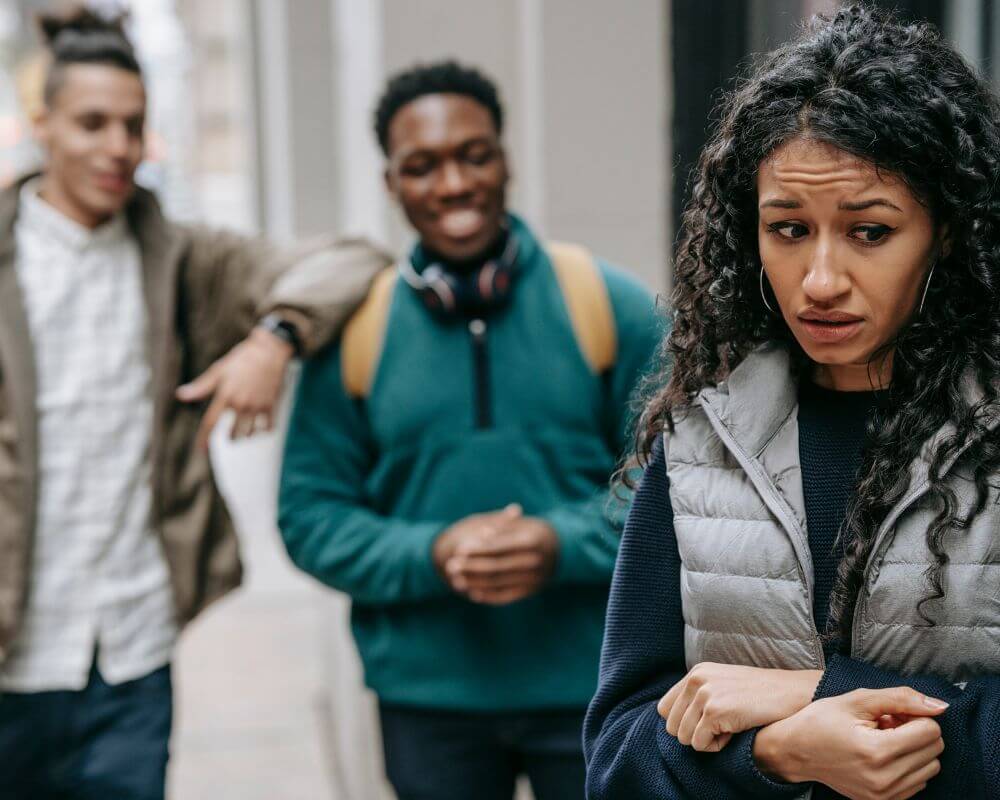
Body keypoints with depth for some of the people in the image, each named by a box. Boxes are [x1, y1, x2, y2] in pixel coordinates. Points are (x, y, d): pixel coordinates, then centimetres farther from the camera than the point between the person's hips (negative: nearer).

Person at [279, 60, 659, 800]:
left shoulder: (609, 305, -3)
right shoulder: (356, 328, -2)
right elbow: (309, 511, 1)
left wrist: (565, 544, -18)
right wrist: (430, 555, -16)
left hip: (595, 687, 0)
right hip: (427, 697, 1)